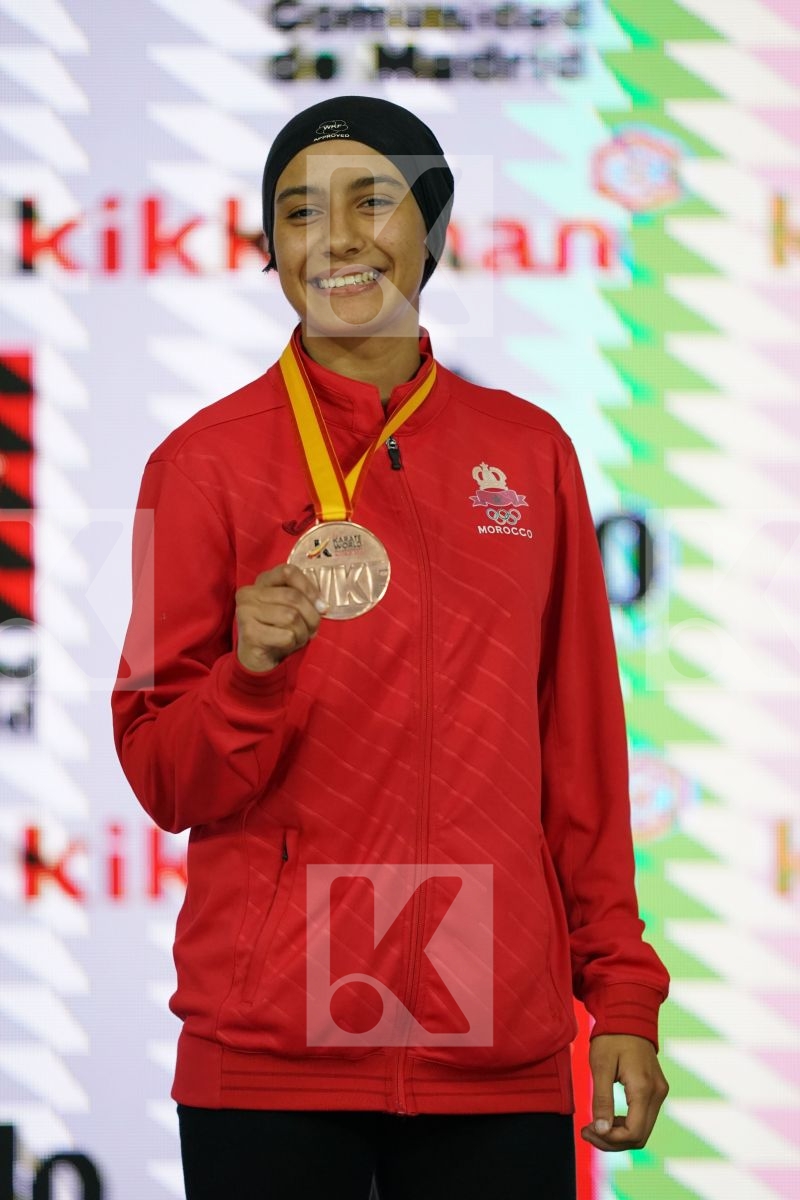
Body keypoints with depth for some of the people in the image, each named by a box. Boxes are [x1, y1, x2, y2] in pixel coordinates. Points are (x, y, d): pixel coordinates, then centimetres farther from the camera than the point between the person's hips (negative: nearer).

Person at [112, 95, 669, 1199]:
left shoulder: (527, 449, 9)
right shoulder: (208, 461, 1)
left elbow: (582, 748, 12)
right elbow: (162, 782, 0)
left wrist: (623, 993, 8)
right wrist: (252, 672, -19)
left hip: (499, 1050, 2)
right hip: (271, 1053, -2)